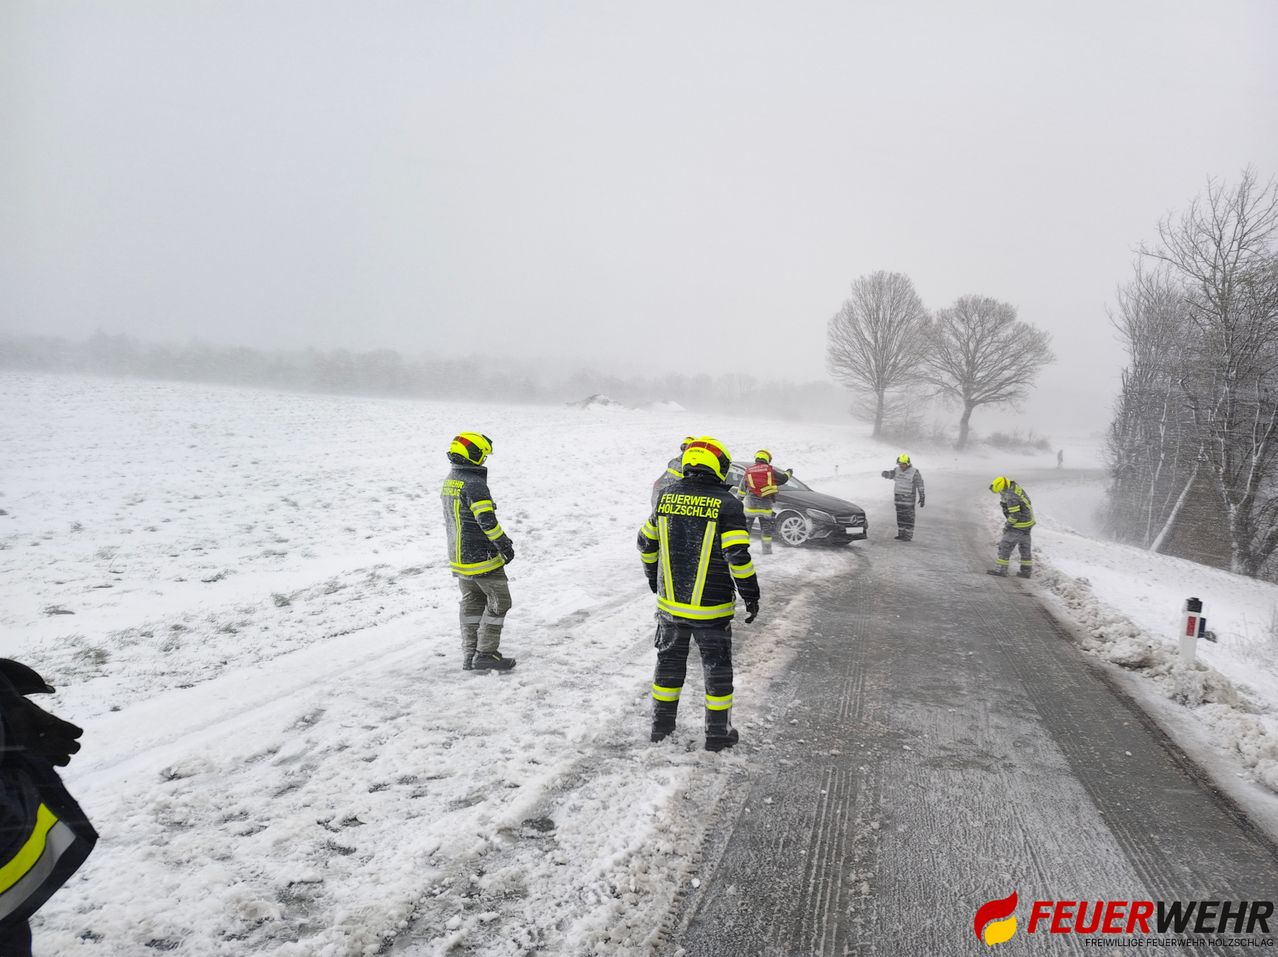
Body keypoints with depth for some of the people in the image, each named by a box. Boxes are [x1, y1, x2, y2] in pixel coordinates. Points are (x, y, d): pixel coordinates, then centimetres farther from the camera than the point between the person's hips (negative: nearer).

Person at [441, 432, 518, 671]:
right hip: (482, 557, -9)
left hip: (458, 557, 9)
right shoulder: (474, 484, -21)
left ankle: (470, 656, 19)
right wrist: (504, 545, -15)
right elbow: (487, 520, -24)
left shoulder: (449, 482, 9)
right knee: (499, 602, 2)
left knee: (471, 604, 16)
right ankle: (485, 654, 3)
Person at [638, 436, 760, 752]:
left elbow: (646, 542, 12)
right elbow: (738, 556, -19)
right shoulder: (727, 504, -14)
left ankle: (662, 725, 29)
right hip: (711, 608, -4)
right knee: (717, 667, 11)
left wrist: (653, 576, 27)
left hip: (669, 604, 4)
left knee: (670, 661, 19)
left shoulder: (666, 497, 1)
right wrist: (751, 595, -7)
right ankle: (718, 733, 19)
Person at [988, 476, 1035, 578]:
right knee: (1024, 547, 18)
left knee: (1005, 546, 0)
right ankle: (1026, 571, 26)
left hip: (1019, 526, -10)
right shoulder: (1016, 487, 2)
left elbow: (1014, 515, -24)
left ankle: (1000, 570, 4)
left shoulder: (1011, 496, -27)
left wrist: (1007, 526, -12)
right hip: (1028, 522, 10)